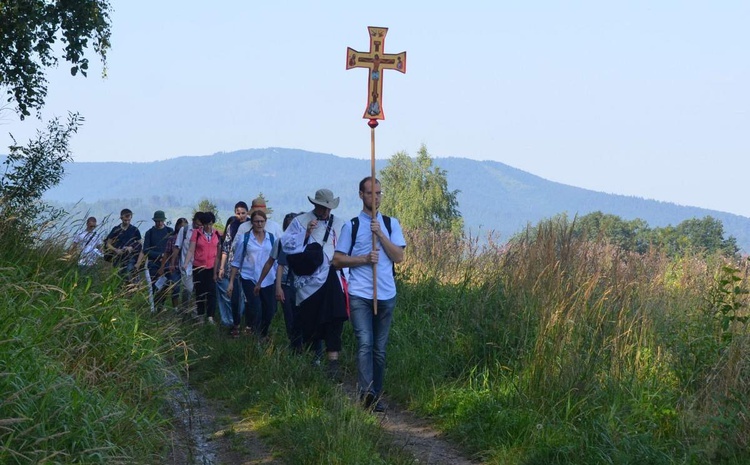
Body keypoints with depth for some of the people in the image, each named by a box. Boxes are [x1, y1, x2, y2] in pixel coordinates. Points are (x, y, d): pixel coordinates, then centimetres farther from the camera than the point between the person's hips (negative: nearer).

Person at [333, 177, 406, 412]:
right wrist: (364, 259, -11)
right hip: (359, 295, -3)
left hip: (386, 295, 3)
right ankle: (367, 393, -24)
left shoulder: (391, 224, 11)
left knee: (380, 348, 7)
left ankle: (377, 396, 14)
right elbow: (338, 260, 3)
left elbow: (399, 257, 1)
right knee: (365, 344, -16)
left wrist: (380, 234, -10)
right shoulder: (351, 226, 5)